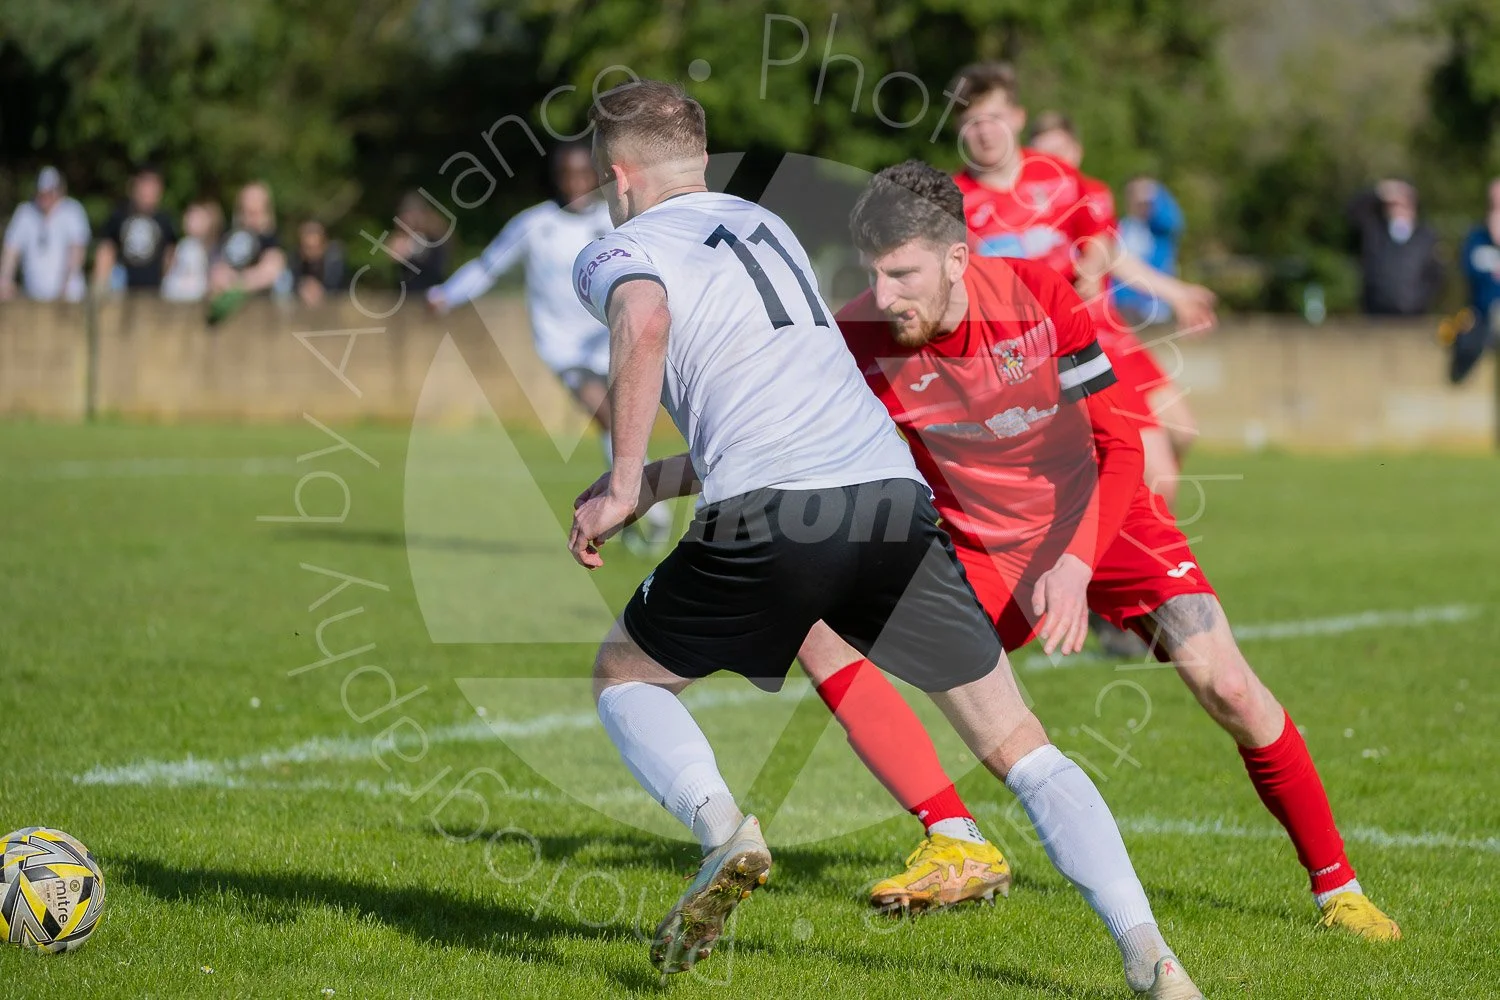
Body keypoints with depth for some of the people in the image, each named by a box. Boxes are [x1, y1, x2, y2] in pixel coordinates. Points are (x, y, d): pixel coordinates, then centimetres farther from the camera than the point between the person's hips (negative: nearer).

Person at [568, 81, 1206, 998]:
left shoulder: (615, 253, 11)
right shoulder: (764, 224, 31)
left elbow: (646, 320, -15)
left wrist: (623, 487, -8)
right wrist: (661, 482, 39)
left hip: (770, 519, -5)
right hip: (896, 495, 5)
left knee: (624, 677, 22)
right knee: (1021, 749, 11)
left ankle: (724, 828, -7)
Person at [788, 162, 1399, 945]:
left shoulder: (1037, 295, -22)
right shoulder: (860, 339, -19)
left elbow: (1120, 446, -17)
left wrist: (1075, 564, -28)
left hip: (1099, 520, -2)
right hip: (981, 550, 2)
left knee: (1224, 686, -18)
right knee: (819, 629, -20)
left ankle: (1336, 887, 2)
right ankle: (958, 849, -19)